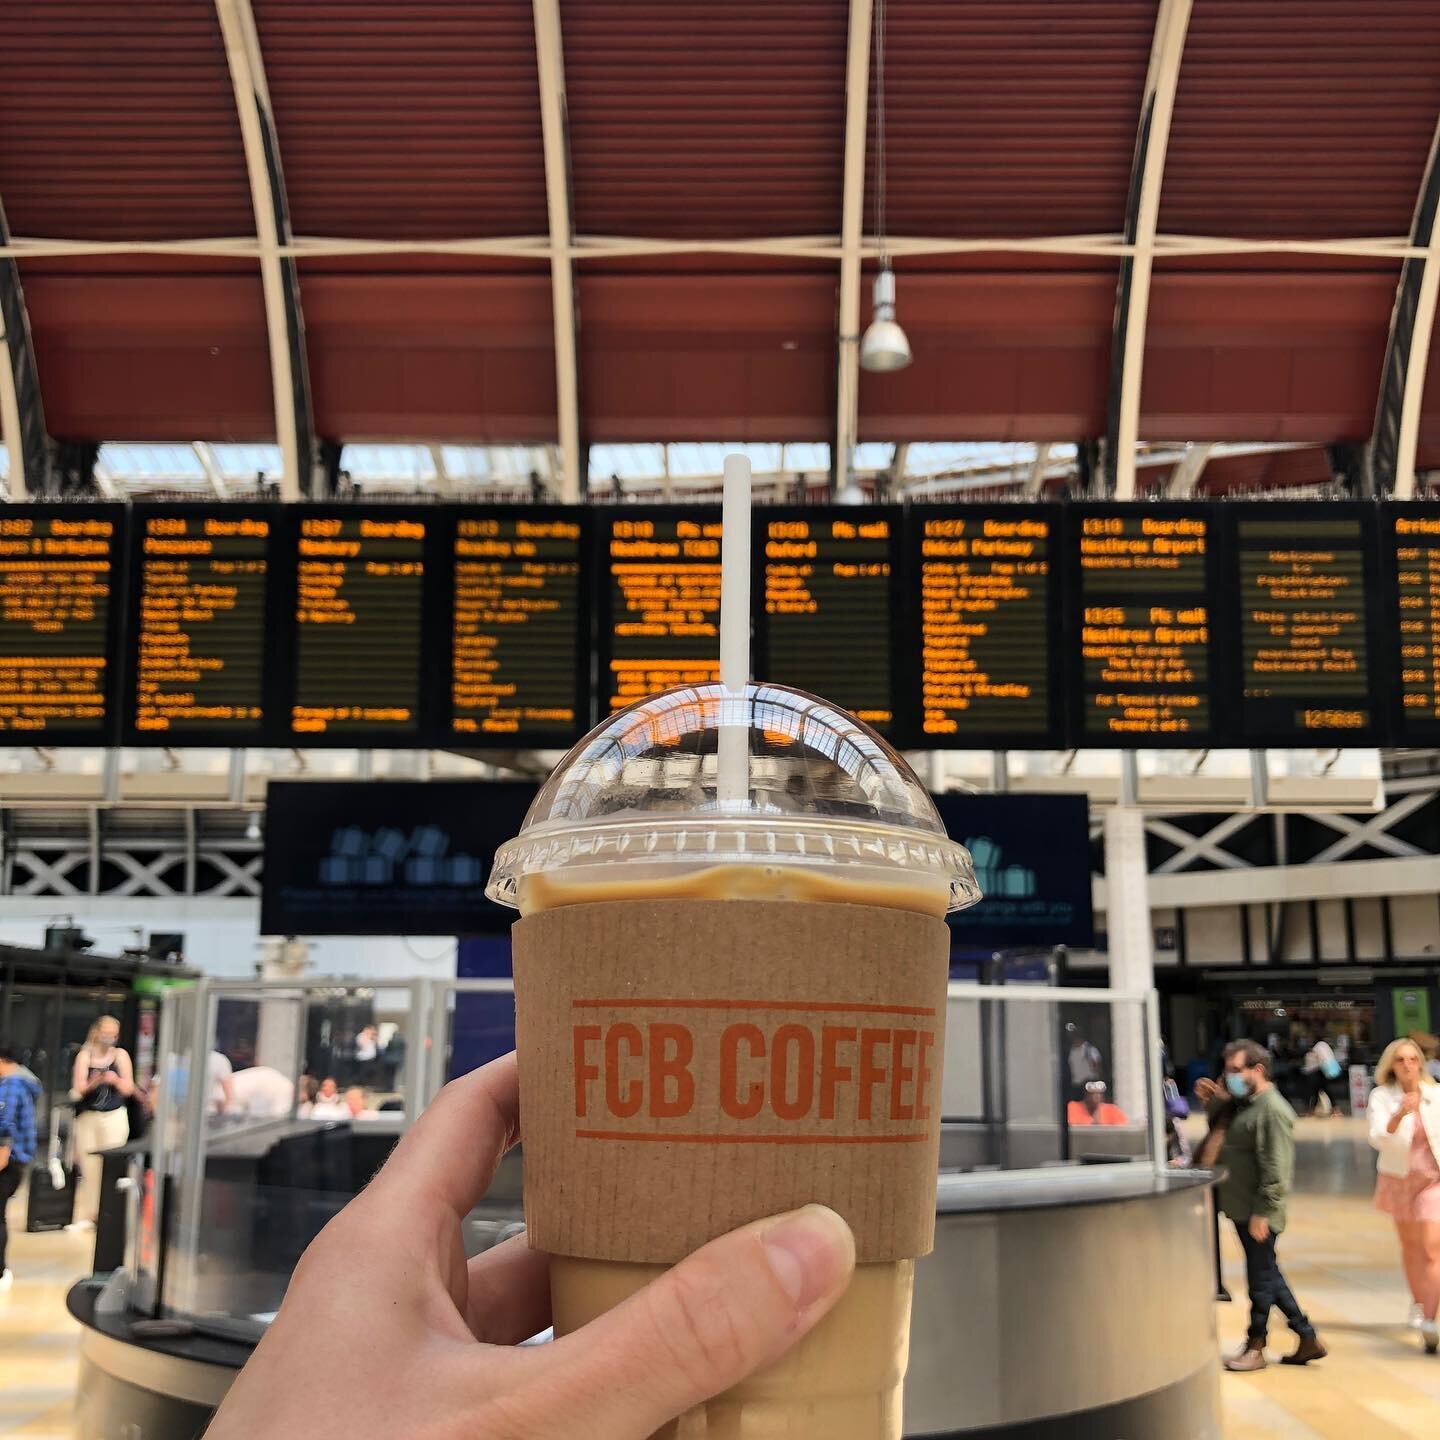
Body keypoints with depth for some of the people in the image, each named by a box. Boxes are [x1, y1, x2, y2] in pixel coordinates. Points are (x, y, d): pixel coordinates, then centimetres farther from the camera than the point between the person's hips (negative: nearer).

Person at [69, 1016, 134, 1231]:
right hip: (87, 1116, 1)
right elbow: (80, 1088, -4)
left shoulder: (120, 1055, 3)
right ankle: (85, 1216, 7)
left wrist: (115, 1080, -18)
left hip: (114, 1116, -1)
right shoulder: (84, 1055, 5)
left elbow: (128, 1089, 1)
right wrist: (94, 1083, -23)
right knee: (88, 1167, 0)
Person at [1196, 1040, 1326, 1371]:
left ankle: (1255, 1347, 14)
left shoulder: (1272, 1110, -18)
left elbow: (1276, 1168, -22)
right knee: (1267, 1275, 16)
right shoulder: (1246, 1104, 13)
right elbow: (1222, 1131, 26)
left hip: (1258, 1214, -10)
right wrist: (1214, 1103, 11)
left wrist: (1262, 1212, -23)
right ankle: (1308, 1339, 24)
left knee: (1261, 1277, 3)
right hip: (1243, 1209, 10)